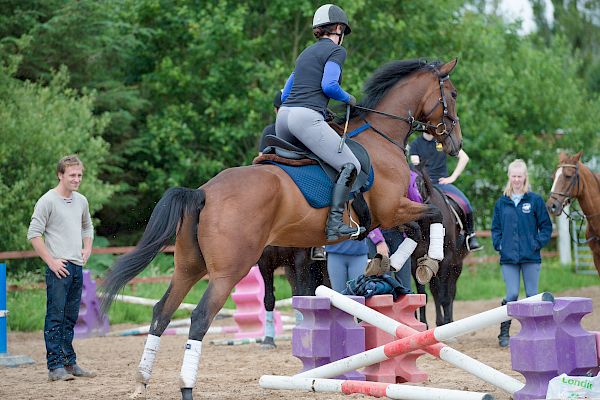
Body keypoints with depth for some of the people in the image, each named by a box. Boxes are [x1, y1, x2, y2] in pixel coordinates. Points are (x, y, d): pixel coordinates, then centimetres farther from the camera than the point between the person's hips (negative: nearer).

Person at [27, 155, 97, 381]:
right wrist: (50, 261, -15)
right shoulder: (48, 201, -8)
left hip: (77, 267, 7)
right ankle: (55, 366, -7)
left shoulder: (81, 201, 13)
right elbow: (34, 234, -12)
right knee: (55, 317, -7)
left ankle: (69, 363, 19)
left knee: (71, 318, 12)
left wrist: (87, 248, 13)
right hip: (59, 268, -7)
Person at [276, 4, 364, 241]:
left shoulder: (306, 53, 27)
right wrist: (348, 99, 6)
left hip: (283, 117, 8)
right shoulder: (336, 50, 3)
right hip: (307, 119, -8)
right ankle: (334, 224, -21)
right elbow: (328, 85, -13)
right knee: (350, 166, -9)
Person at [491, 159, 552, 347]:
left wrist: (538, 243, -7)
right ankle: (504, 333, 3)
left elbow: (546, 226, 4)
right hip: (509, 257, 1)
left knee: (532, 295, 4)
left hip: (531, 257, -1)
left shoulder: (535, 200, 1)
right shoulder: (501, 202, 7)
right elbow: (495, 228, 14)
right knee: (512, 295, -4)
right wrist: (498, 244, -1)